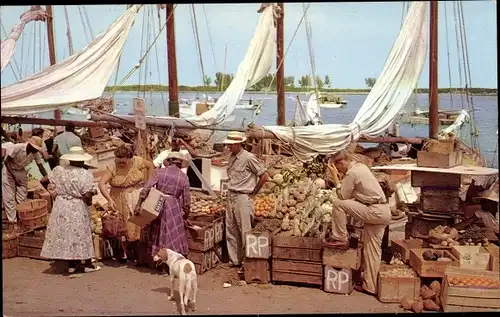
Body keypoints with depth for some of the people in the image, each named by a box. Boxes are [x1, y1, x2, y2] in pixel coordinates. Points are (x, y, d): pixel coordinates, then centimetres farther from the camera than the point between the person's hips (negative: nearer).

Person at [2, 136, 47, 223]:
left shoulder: (36, 153, -16)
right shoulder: (17, 148, -31)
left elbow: (40, 166, -9)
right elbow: (6, 161, -24)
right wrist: (14, 176, -27)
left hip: (21, 170, 5)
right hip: (9, 169, -5)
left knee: (22, 196, 5)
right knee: (9, 197, -7)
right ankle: (13, 221, -4)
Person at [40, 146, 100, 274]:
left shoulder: (58, 170, -3)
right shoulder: (86, 174, -17)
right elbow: (87, 195, -21)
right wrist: (89, 202, -1)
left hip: (61, 207, 4)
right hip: (78, 209, -3)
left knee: (64, 234, 13)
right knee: (82, 234, 10)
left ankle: (71, 265, 20)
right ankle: (88, 264, 19)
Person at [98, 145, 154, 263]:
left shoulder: (137, 161, -14)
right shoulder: (113, 168, -18)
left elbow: (150, 166, 4)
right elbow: (101, 183, -25)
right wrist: (109, 199, -34)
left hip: (137, 198, 0)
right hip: (120, 200, 0)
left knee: (138, 223, 4)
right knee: (122, 226, 8)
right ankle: (124, 252, 20)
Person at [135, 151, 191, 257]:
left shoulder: (159, 172, 0)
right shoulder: (183, 177, 1)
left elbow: (146, 188, -10)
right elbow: (186, 200, 3)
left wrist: (139, 205, -8)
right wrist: (186, 215, 15)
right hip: (173, 207, -1)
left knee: (157, 235, 14)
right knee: (174, 237, 5)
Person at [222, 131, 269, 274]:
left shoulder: (248, 158, -13)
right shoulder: (232, 157, 10)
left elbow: (264, 176, -10)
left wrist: (253, 192, -3)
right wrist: (231, 191, 13)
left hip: (243, 198, -8)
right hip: (231, 197, 8)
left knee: (244, 232, -3)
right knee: (231, 231, 12)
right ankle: (234, 260, 22)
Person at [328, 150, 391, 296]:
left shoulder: (352, 172, -13)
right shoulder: (360, 166, 17)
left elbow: (343, 196, -9)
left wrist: (338, 184, 7)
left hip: (375, 211, -10)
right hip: (384, 213, 10)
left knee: (338, 204, -11)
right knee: (372, 250, 11)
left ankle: (340, 239, -3)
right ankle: (370, 286, 16)